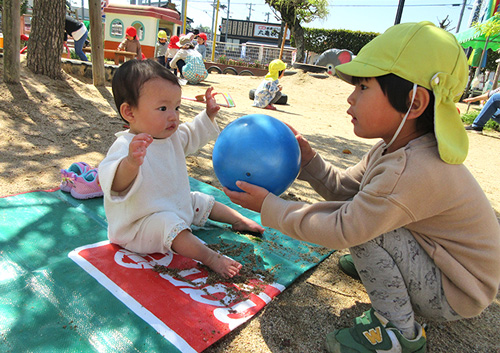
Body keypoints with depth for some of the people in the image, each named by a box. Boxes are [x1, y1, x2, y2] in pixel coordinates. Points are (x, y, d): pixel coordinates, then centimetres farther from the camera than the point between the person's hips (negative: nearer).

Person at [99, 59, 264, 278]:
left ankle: (239, 221, 36)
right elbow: (114, 185, -50)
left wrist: (209, 115, 12)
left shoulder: (172, 136, -1)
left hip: (178, 205, 9)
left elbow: (192, 136, 22)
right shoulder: (125, 146, -31)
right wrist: (131, 163, -69)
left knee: (201, 202, 16)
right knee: (169, 225, -35)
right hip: (143, 223, -9)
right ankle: (210, 257, -29)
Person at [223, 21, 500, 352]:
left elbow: (342, 230, -32)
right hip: (435, 262, 8)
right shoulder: (397, 148, -5)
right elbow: (344, 187, 2)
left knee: (358, 223, -26)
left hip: (456, 295, -8)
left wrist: (270, 206, -25)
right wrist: (307, 157, -12)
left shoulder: (414, 171, -35)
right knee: (355, 208, 4)